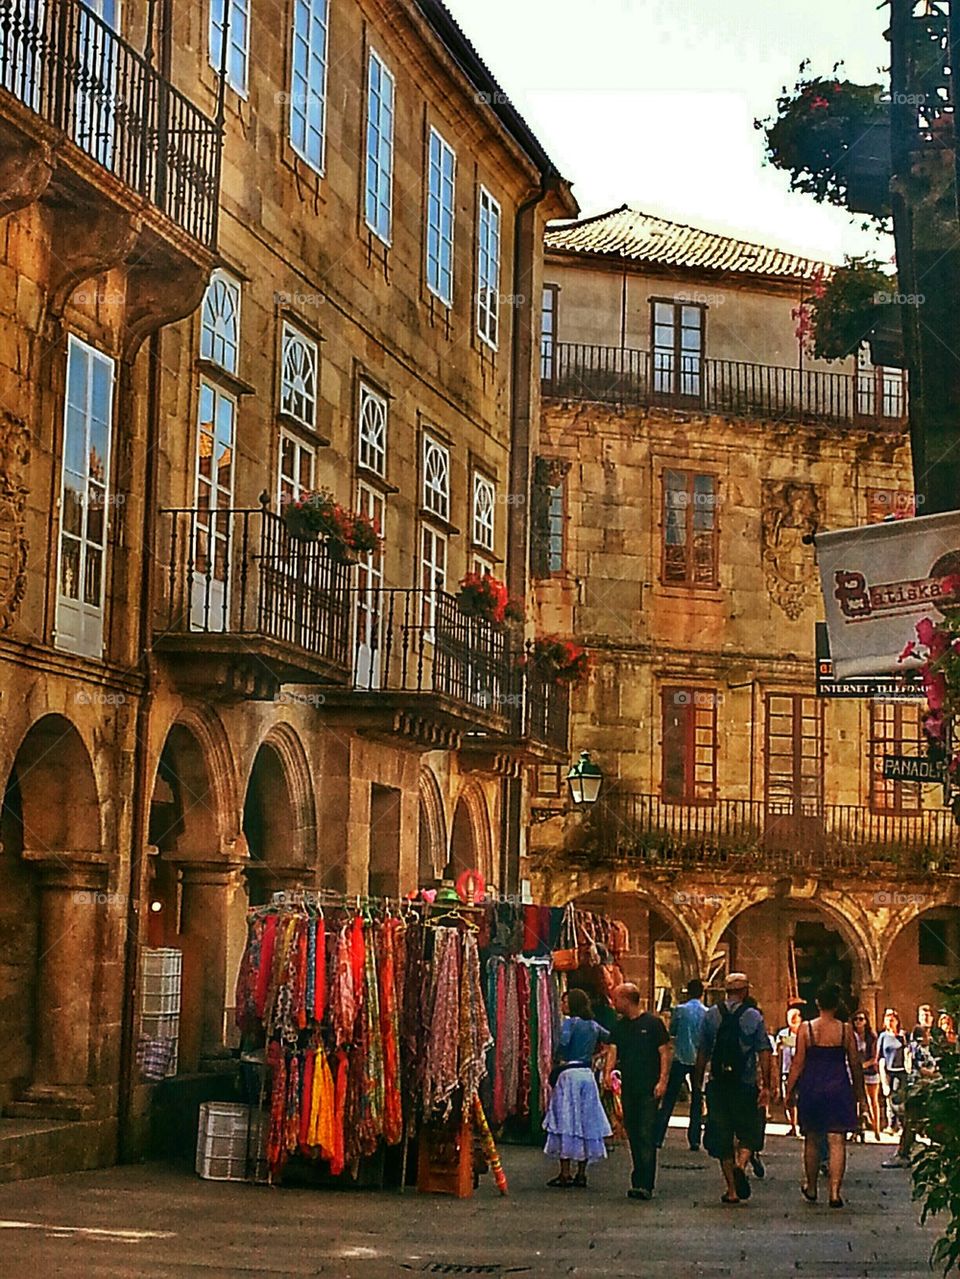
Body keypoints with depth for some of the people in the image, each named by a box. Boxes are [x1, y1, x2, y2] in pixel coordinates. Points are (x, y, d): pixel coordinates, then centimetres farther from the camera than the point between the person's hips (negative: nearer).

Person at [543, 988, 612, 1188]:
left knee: (565, 1122, -3)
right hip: (588, 1074, 6)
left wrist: (559, 1060, -5)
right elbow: (609, 1038, 26)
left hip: (569, 1073, -6)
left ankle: (565, 1173, -4)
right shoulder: (594, 1025, 12)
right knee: (586, 1122, 9)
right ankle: (581, 1173, 11)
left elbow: (563, 1042, -23)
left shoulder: (570, 1022, -8)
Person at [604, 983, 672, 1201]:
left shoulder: (652, 1023, -3)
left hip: (649, 1088, -6)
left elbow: (665, 1052, -4)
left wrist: (662, 1080, -13)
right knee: (633, 1135, 8)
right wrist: (608, 1070, -16)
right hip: (628, 1088, 6)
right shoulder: (619, 1027, 14)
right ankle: (640, 1181, 15)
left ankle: (645, 1184, -13)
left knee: (647, 1135, -10)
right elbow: (613, 1050, 3)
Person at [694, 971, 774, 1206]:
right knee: (747, 1133, 12)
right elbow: (764, 1054, -5)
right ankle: (741, 1165, -17)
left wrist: (699, 1081, 12)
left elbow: (702, 1052, 4)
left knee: (722, 1136, 8)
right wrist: (766, 1086, -2)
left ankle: (732, 1189, 9)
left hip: (718, 1084, 1)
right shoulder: (754, 1016, -2)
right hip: (746, 1085, -1)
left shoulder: (711, 1015, 3)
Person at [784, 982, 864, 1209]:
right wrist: (858, 1089, 16)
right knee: (837, 1141, 0)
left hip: (811, 1088, 1)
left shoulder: (806, 1029, -5)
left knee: (812, 1140, 15)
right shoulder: (846, 1030, -3)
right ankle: (835, 1192, -8)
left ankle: (811, 1188, 28)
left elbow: (798, 1064, -4)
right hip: (838, 1088, -1)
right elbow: (855, 1064, 3)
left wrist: (789, 1089, 5)